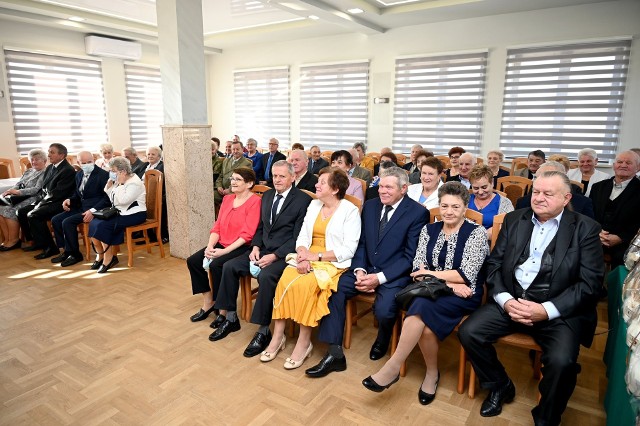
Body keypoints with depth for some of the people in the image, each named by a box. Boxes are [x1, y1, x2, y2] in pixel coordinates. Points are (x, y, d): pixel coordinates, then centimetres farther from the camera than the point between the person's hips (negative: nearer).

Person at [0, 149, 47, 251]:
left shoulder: (44, 173, -3)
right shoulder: (28, 171, 24)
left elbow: (37, 190, -14)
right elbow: (18, 184, 19)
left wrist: (17, 192, -19)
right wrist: (11, 190, -3)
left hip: (32, 199, -8)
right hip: (19, 197, 8)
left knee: (10, 209, -27)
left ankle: (14, 240, -14)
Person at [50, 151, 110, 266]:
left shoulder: (103, 174, -12)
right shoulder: (79, 175, 13)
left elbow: (107, 198, -17)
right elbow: (77, 194, 23)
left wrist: (93, 211, -25)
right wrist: (69, 200, 0)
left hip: (94, 209, -9)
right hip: (81, 207, 9)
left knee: (67, 222, -21)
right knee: (55, 220, 0)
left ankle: (75, 254, -5)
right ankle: (65, 251, 10)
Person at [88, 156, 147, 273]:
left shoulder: (134, 182, -14)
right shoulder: (119, 181, 13)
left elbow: (123, 200, -26)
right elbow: (111, 199, 15)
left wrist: (120, 183, -18)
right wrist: (109, 184, 3)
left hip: (134, 215, -9)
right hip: (120, 213, 9)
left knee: (103, 225, -23)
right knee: (94, 223, -9)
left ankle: (108, 258, -9)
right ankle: (101, 256, 0)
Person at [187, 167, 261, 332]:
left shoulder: (254, 201, -11)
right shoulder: (227, 199, 13)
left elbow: (247, 234, -18)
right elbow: (217, 227, 10)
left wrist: (224, 251, -21)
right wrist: (210, 246, -7)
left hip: (241, 248, -8)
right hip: (221, 245, 8)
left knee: (216, 265, -29)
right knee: (193, 261, -5)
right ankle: (208, 303, 10)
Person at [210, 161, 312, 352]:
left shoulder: (303, 200, -9)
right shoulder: (267, 195, 13)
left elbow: (297, 238, -13)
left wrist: (274, 256, -20)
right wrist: (255, 247, -2)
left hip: (284, 253, -7)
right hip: (262, 249, 7)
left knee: (265, 276, -33)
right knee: (229, 266, -9)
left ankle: (263, 331, -17)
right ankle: (230, 317, 7)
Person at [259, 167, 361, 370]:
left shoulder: (350, 211, -4)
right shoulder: (314, 205, 14)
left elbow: (348, 250, -11)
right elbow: (302, 237, 11)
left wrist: (317, 256, -17)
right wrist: (303, 256, -11)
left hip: (333, 263, -5)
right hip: (307, 259, 5)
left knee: (304, 285, -31)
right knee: (285, 280, -23)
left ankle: (304, 342, -15)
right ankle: (277, 336, -13)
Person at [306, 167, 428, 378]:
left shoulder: (418, 213, -8)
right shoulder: (370, 205, 9)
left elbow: (410, 256, -11)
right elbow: (361, 242, 9)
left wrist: (380, 278, -19)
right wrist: (360, 270, -9)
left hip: (394, 274, -5)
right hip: (366, 268, 5)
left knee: (384, 310, -30)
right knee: (333, 290, -18)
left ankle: (382, 340, 9)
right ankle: (335, 354, -10)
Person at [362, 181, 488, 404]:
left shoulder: (476, 232, -3)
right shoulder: (429, 230, 9)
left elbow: (466, 275, -11)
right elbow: (418, 268, 1)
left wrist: (431, 273, -9)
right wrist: (449, 282, -12)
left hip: (463, 296, -3)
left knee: (423, 307, -32)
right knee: (426, 324, -31)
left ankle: (393, 367, -21)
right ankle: (432, 373, -5)